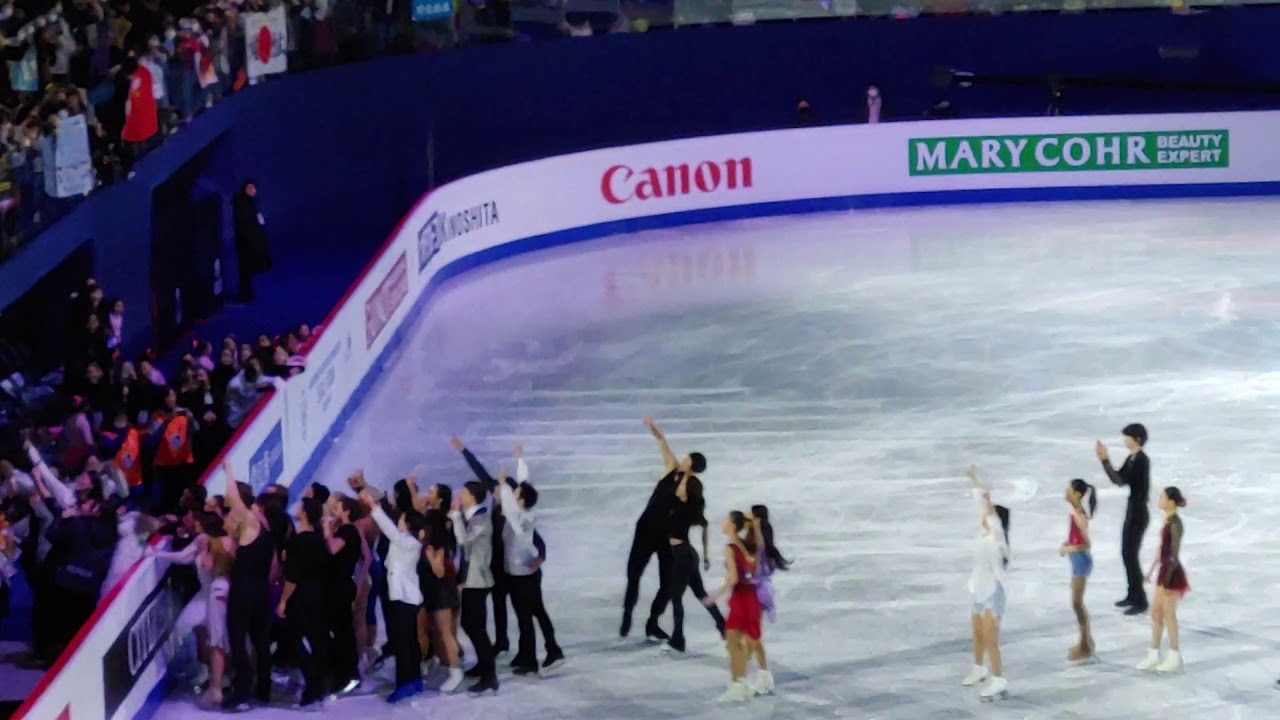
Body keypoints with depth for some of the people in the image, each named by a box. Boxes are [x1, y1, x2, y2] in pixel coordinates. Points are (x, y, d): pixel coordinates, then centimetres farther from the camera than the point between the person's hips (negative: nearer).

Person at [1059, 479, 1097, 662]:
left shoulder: (1079, 516, -21)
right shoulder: (1076, 512, 7)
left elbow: (1086, 544, -23)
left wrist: (1068, 549, -17)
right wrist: (1065, 545, 2)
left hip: (1081, 560, -10)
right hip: (1078, 560, 10)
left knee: (1077, 603, -2)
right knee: (1078, 602, 18)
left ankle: (1085, 647, 6)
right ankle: (1087, 641, 30)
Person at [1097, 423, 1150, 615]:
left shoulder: (1142, 460, -20)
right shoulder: (1132, 459, 9)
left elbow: (1121, 480, -25)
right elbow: (1117, 478, 13)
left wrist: (1105, 460, -20)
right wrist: (1104, 459, 5)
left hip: (1138, 512, -10)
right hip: (1132, 510, 10)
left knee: (1131, 555, -6)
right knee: (1127, 553, 18)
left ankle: (1140, 601, -1)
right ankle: (1133, 595, 30)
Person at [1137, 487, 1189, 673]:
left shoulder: (1175, 523, -19)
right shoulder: (1167, 520, 10)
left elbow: (1174, 553, -21)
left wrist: (1168, 578, -21)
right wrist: (1152, 569, 22)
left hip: (1172, 573, -10)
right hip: (1164, 570, 10)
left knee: (1169, 614, 0)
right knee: (1156, 612, 13)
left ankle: (1174, 658, 10)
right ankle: (1154, 655, 20)